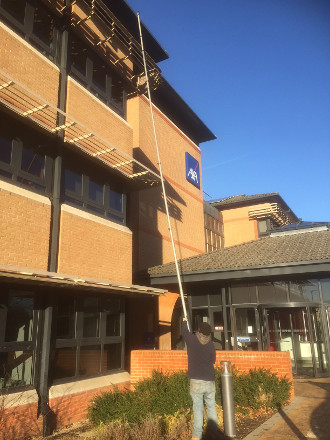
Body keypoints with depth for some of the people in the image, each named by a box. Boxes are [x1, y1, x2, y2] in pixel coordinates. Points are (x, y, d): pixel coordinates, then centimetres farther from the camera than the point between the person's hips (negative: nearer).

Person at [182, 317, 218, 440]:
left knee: (198, 409, 4)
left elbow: (184, 331, 13)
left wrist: (184, 321, 32)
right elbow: (213, 361, 14)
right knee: (211, 407, 13)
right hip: (210, 381, 2)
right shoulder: (211, 345, 0)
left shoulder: (192, 340, -6)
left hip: (196, 381, -2)